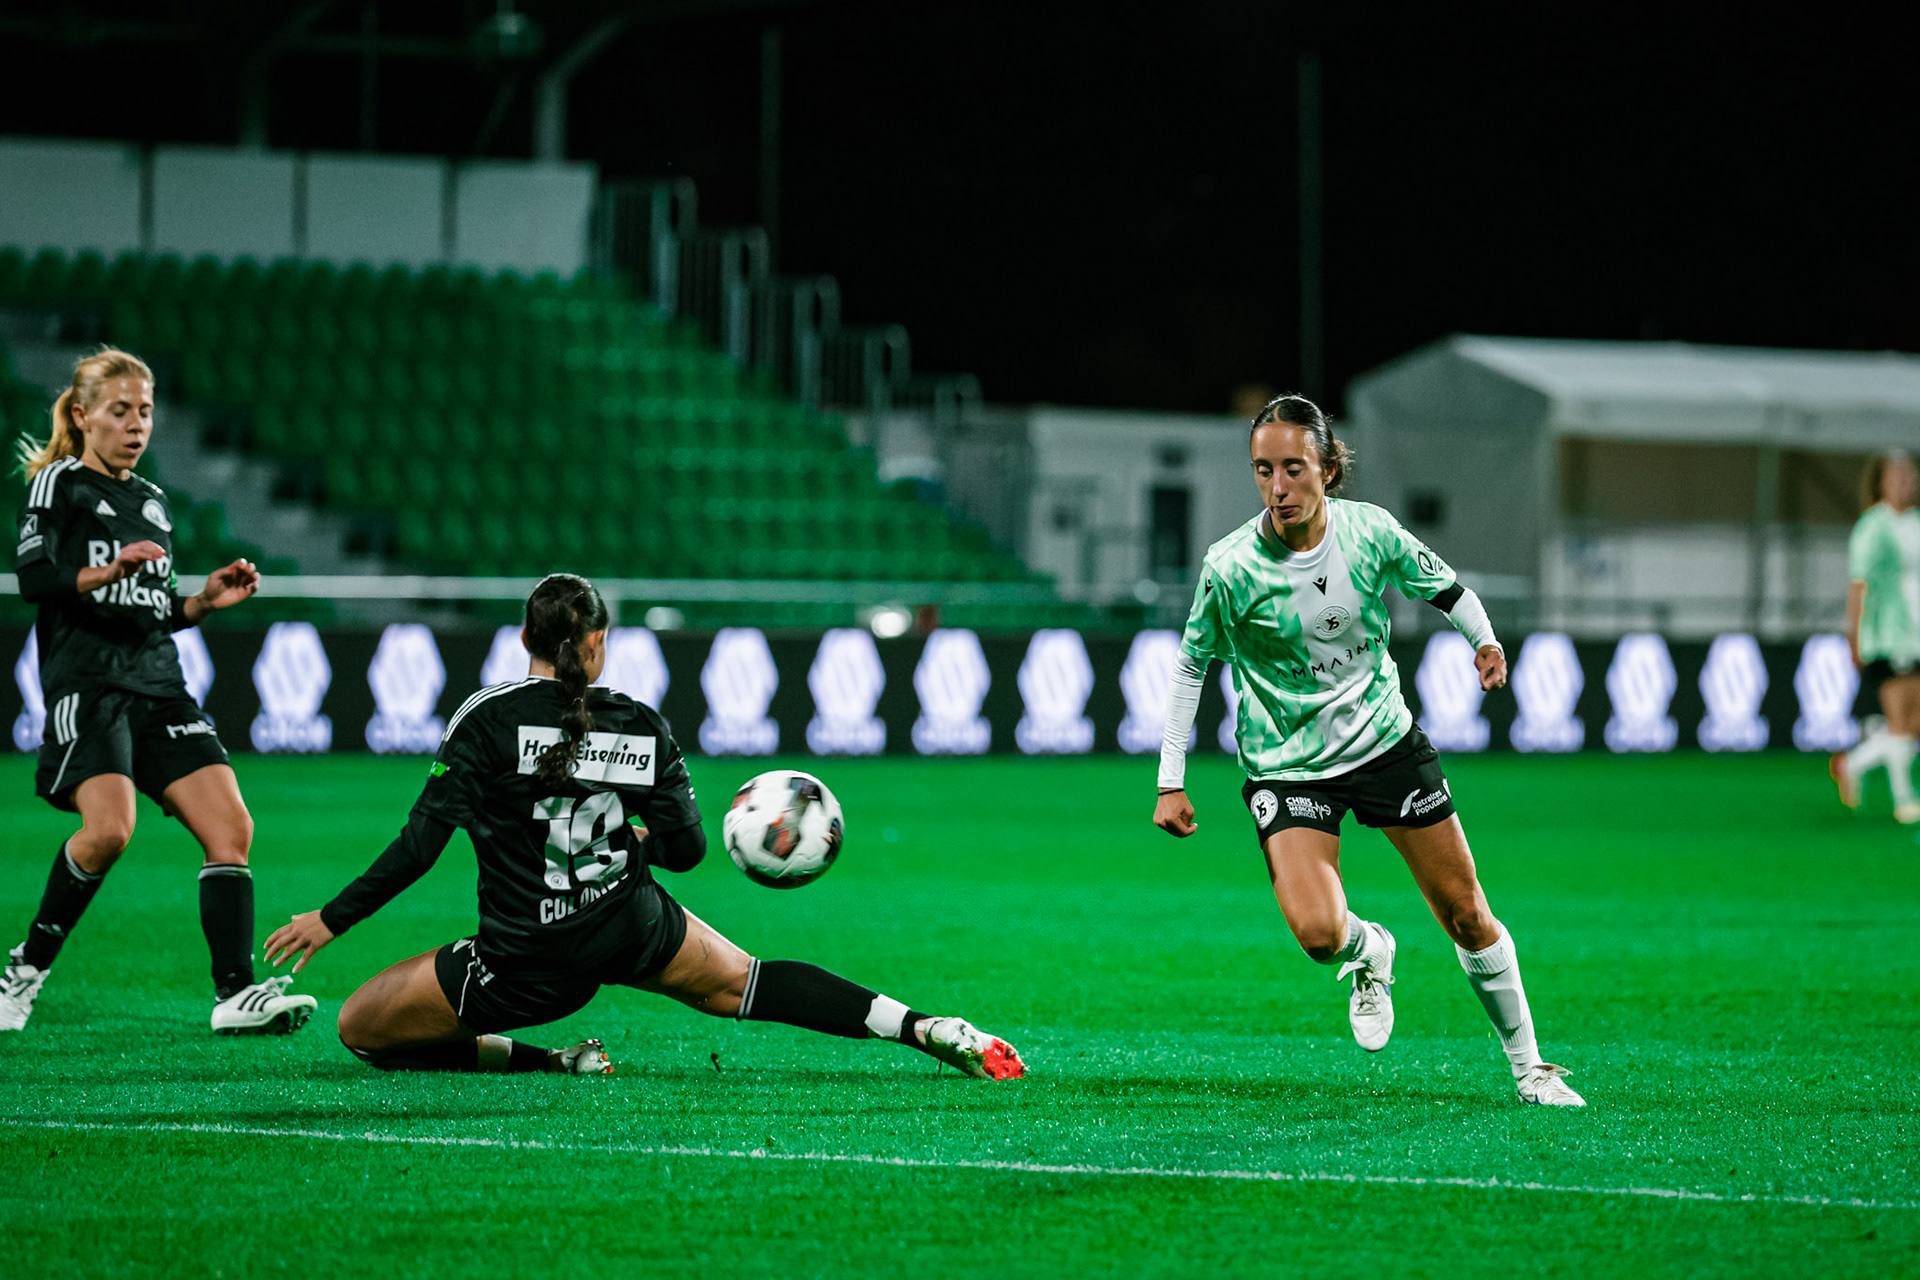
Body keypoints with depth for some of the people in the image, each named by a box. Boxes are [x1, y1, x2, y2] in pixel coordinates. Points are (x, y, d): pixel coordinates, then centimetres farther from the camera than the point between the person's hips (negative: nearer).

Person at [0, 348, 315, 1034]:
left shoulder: (153, 501, 22)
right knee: (108, 830, -26)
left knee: (231, 826, -10)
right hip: (87, 686, -7)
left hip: (159, 687, 7)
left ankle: (235, 992, -12)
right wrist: (105, 572, -27)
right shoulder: (59, 483, 2)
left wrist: (205, 600, 10)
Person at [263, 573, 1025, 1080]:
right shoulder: (643, 727, 1)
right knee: (742, 982, 28)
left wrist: (331, 920, -5)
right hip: (629, 931, 4)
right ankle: (923, 1029, 15)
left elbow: (420, 843, -14)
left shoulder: (489, 717, -10)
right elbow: (686, 848, 4)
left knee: (357, 1028, 10)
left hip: (522, 967, -4)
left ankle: (544, 1062, -3)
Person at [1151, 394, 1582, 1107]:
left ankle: (1529, 1068, 22)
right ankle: (1368, 954, 16)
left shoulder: (1371, 532, -12)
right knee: (1318, 933, -22)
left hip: (1386, 740, 2)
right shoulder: (1231, 568, -18)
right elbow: (1191, 666, -5)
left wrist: (1484, 641, 10)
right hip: (1286, 765, -2)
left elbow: (1442, 586, 10)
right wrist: (1171, 783, -5)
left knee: (1466, 916, 4)